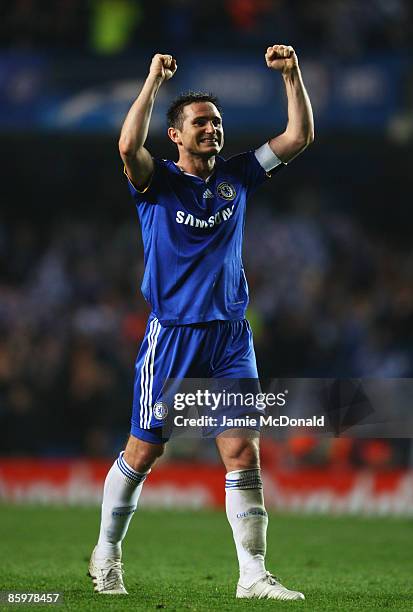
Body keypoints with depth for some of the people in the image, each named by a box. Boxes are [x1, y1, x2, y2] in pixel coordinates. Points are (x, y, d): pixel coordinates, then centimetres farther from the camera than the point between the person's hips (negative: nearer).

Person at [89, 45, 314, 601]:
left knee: (243, 453, -5)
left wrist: (292, 74, -3)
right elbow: (129, 145, -25)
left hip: (231, 335, 3)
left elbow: (299, 136, 7)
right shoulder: (157, 180, -3)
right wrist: (155, 79, -24)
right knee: (143, 451, 4)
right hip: (172, 335, -3)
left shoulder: (237, 176, 10)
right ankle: (106, 556, 23)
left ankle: (253, 576, -4)